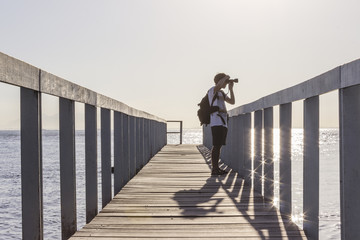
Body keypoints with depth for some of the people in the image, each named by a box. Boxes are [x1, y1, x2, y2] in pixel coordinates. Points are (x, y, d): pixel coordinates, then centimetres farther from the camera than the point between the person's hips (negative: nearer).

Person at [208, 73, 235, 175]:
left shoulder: (222, 93, 24)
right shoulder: (212, 90, -4)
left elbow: (232, 101, 21)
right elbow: (218, 85, -27)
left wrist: (231, 88, 17)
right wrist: (225, 77, -9)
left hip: (223, 123, 9)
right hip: (216, 122, -9)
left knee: (219, 146, 8)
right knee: (216, 146, -11)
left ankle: (216, 168, 11)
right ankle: (214, 169, -10)